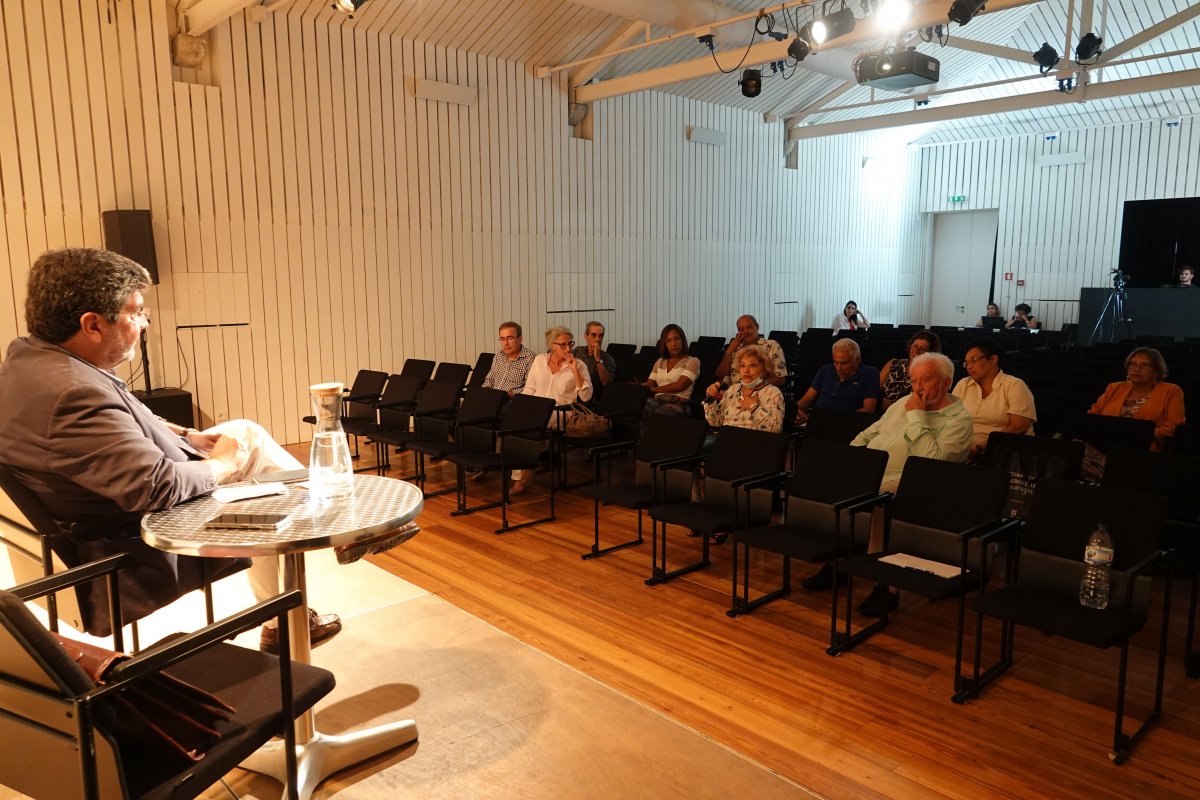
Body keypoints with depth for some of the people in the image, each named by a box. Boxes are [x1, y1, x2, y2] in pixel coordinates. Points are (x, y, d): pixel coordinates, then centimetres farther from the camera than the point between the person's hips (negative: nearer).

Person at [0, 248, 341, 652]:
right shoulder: (75, 394, -37)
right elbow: (157, 487, -37)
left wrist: (187, 435, 3)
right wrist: (222, 464, -19)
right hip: (140, 547, -10)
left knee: (246, 431, 13)